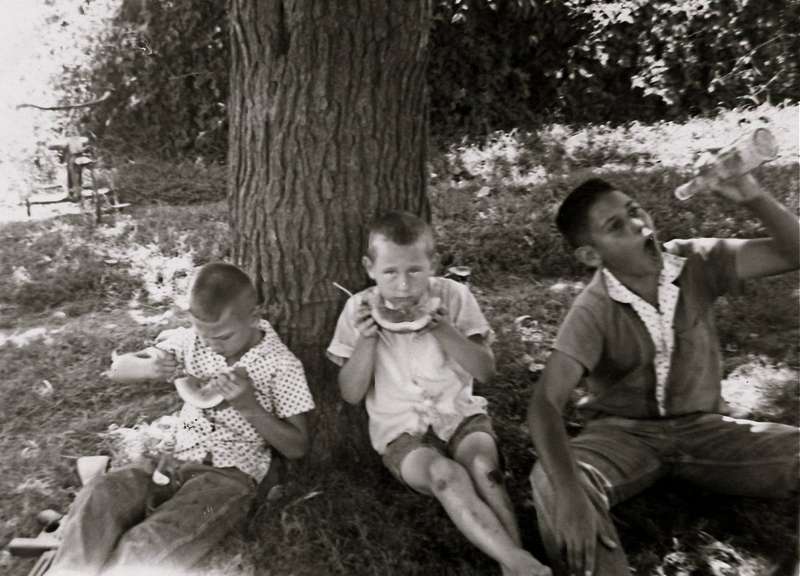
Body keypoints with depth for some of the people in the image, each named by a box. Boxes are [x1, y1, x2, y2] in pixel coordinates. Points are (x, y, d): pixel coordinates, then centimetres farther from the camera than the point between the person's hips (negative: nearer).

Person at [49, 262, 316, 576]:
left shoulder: (282, 365, -11)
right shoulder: (190, 340, 0)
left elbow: (297, 448, -8)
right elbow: (118, 368, 8)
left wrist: (249, 406, -23)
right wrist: (148, 366, -17)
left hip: (230, 475, -4)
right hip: (176, 461, 5)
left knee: (146, 548, -30)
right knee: (96, 497, -26)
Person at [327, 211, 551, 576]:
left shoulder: (453, 296, -4)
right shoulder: (359, 309, -4)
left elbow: (486, 371, -4)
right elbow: (351, 394, -3)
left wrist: (445, 331, -19)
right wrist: (366, 339, -18)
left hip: (458, 413, 1)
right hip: (401, 429, -1)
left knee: (483, 465, -32)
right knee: (445, 474, -33)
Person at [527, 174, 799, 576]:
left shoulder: (695, 263, -8)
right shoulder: (593, 313, -20)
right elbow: (545, 403, -29)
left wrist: (752, 198, -26)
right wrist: (568, 492, -44)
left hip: (702, 428, 4)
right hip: (623, 433, -3)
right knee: (550, 483, -32)